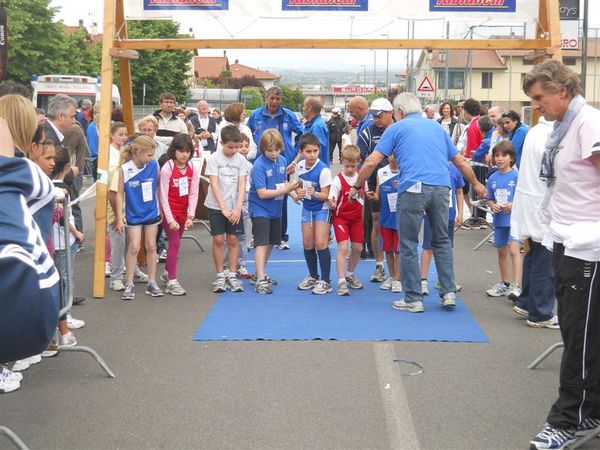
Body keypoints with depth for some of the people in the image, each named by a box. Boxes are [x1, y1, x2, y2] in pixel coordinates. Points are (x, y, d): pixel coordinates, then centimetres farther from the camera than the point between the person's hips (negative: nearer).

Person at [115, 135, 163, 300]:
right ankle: (129, 285, 7)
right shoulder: (124, 169, -14)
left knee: (151, 247, 9)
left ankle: (152, 283, 19)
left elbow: (158, 187, 3)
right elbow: (120, 193, -8)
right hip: (133, 215, -2)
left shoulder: (154, 165, -9)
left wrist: (161, 209, 6)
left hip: (151, 213, 2)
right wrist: (119, 218, -8)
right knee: (134, 248, -3)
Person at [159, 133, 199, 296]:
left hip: (183, 212, 5)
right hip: (169, 211, -5)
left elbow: (193, 194, -4)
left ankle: (167, 273, 34)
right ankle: (172, 282, -5)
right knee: (175, 242, -10)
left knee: (175, 242, 15)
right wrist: (170, 220, -20)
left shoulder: (192, 169, -2)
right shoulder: (167, 169, -16)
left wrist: (190, 216, -13)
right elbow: (163, 196, -16)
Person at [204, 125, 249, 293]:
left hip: (234, 207, 2)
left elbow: (242, 185, -3)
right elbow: (214, 185, -12)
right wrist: (224, 208, -18)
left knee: (233, 240, 2)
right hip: (216, 206, -2)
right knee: (218, 239, -2)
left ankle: (232, 275, 11)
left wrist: (238, 208, -13)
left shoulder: (241, 159, -1)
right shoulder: (214, 159, -8)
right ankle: (220, 276, 8)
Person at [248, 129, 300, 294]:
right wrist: (285, 190, -26)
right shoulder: (259, 166, -21)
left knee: (271, 243, 16)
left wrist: (292, 192, -11)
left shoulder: (282, 160, -1)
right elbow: (262, 193, -24)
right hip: (260, 209, -7)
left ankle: (261, 273, 31)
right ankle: (260, 281, -15)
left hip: (275, 209, 7)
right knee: (262, 243, -13)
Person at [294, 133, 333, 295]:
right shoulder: (299, 166, -3)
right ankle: (313, 277, 26)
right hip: (307, 208, 6)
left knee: (321, 243, -12)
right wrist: (299, 192, -7)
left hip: (321, 208, -6)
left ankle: (325, 281, -4)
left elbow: (326, 195, -20)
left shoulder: (323, 170, -22)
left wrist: (314, 194, -39)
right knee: (307, 244, 9)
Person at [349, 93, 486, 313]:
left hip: (413, 189, -4)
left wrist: (357, 186, 17)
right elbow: (460, 162, 28)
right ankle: (449, 292, 14)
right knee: (442, 241, 18)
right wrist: (476, 184, 42)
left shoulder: (397, 128, 11)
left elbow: (371, 162, 4)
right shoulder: (437, 127, 23)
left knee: (408, 245, 5)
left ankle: (413, 299, 8)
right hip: (441, 187, 4)